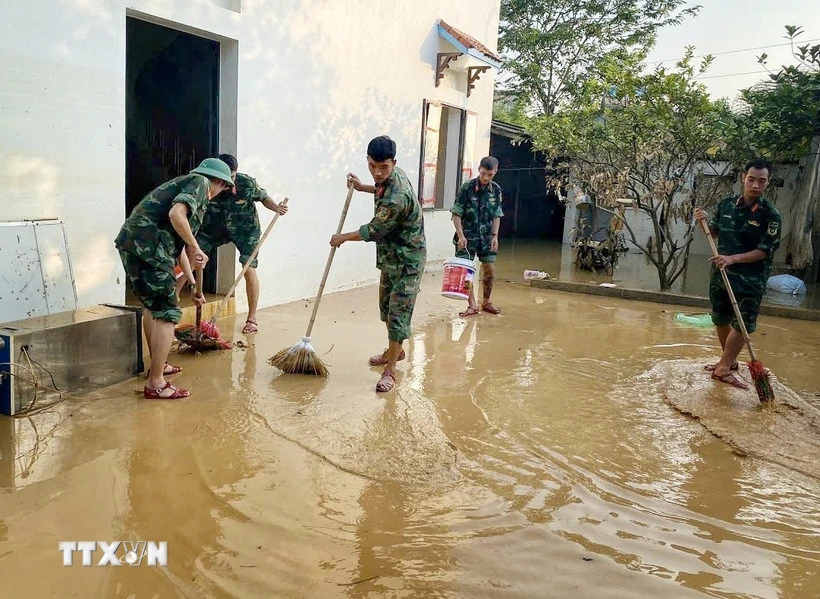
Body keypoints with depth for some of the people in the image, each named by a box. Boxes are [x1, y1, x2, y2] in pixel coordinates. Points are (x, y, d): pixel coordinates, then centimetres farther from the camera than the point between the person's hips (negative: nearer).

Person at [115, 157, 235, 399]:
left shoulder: (184, 183, 30)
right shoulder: (200, 182, 2)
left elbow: (179, 244, 35)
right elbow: (176, 214, -20)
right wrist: (195, 248, -9)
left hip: (130, 243, 10)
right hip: (147, 246, -10)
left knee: (152, 305, 25)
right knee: (167, 313, -5)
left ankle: (158, 365, 39)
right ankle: (155, 384, -2)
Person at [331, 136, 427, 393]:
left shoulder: (396, 197, -32)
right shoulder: (391, 176, -3)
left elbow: (374, 231, -19)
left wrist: (343, 237, -4)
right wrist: (363, 187, 12)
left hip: (407, 260, -10)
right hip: (391, 256, 10)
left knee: (398, 313, -6)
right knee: (386, 306, 20)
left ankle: (390, 370, 1)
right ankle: (395, 350, 39)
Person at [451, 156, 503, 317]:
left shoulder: (496, 190, 1)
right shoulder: (467, 188, -11)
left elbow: (497, 215, 7)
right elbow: (456, 214, -10)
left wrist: (495, 236, -1)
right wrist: (461, 235, -17)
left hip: (486, 236, 4)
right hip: (467, 236, -3)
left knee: (490, 270, 5)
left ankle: (486, 302, 24)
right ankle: (472, 305, 5)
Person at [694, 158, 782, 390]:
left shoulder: (770, 214, -12)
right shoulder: (726, 204, 1)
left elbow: (764, 251, -15)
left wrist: (732, 259, -26)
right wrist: (704, 222, -5)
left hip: (751, 280, -5)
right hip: (720, 274, 5)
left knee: (741, 325, -5)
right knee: (721, 320, 15)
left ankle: (723, 368, 5)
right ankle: (729, 360, 33)